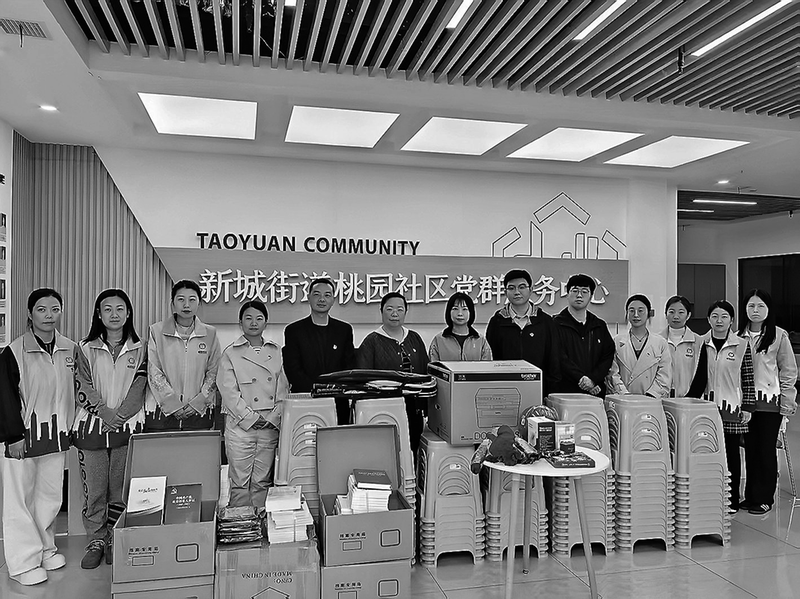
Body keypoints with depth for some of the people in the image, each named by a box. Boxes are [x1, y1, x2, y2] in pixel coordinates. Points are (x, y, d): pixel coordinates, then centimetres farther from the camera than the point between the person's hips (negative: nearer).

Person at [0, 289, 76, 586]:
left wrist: (70, 426, 8)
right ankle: (24, 561, 13)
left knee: (50, 493, 13)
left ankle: (46, 548, 29)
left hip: (56, 435, 4)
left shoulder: (70, 349, 3)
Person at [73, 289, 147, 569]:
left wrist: (118, 415, -11)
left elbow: (139, 388, 0)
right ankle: (95, 542, 17)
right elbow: (83, 389, 0)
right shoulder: (86, 349, 8)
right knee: (93, 489, 4)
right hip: (92, 426, 1)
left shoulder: (139, 349, 7)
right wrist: (103, 411, -12)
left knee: (121, 488, 3)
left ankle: (116, 541, 16)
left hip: (128, 425, 0)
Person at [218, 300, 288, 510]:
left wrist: (272, 418, -4)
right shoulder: (230, 353, 3)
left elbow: (283, 390, 8)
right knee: (240, 483, 0)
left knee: (263, 482, 6)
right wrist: (252, 417, -11)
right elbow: (229, 392, -5)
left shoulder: (276, 352, 11)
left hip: (271, 426, 2)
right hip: (240, 425, -2)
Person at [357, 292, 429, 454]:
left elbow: (426, 373, 16)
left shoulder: (415, 339, 14)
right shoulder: (371, 341, 0)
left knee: (413, 452, 7)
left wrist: (427, 409, 10)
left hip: (414, 411, 4)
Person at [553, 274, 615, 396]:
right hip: (565, 390, -3)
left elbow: (608, 356, 7)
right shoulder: (556, 324, 0)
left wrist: (593, 379, -8)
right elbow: (560, 358, -9)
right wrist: (581, 378, -18)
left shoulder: (600, 326, 14)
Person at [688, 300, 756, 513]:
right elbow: (698, 377, 7)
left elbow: (748, 380, 1)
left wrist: (748, 408, -2)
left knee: (731, 453, 5)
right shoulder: (702, 343, 4)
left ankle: (732, 501, 17)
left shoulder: (742, 345, -1)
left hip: (732, 408, -1)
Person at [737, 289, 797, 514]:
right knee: (750, 449, 10)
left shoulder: (779, 336, -3)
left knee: (766, 450, 4)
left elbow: (789, 371, -1)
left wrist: (787, 402, -5)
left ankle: (764, 498, 17)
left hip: (770, 402, -3)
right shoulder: (739, 336, 5)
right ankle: (750, 496, 22)